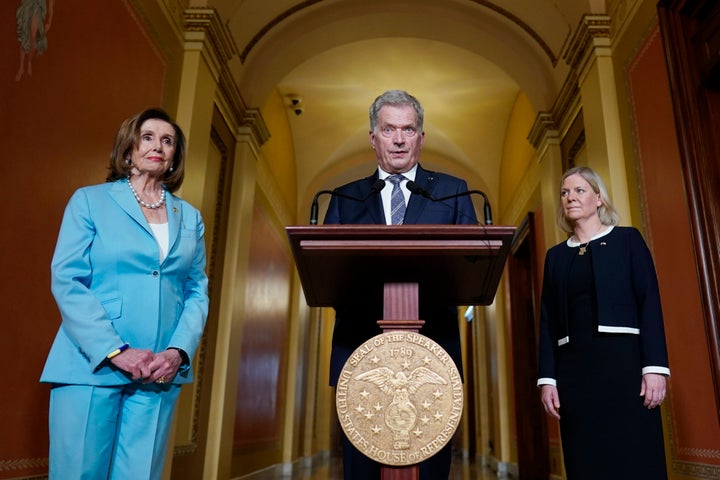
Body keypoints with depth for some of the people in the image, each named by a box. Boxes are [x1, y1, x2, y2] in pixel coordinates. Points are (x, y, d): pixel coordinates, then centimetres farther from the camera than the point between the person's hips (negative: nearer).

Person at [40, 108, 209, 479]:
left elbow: (197, 293, 8)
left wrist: (179, 352, -9)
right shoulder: (90, 201, 5)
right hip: (92, 367, -2)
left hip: (160, 373, 3)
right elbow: (67, 282, -5)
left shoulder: (190, 219, 12)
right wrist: (115, 351, -15)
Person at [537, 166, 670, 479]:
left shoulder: (627, 240, 7)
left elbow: (650, 303, -2)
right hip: (573, 367, 3)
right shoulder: (556, 255, 14)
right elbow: (548, 321, 9)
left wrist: (655, 366, -12)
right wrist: (547, 378, 2)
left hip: (623, 360, -3)